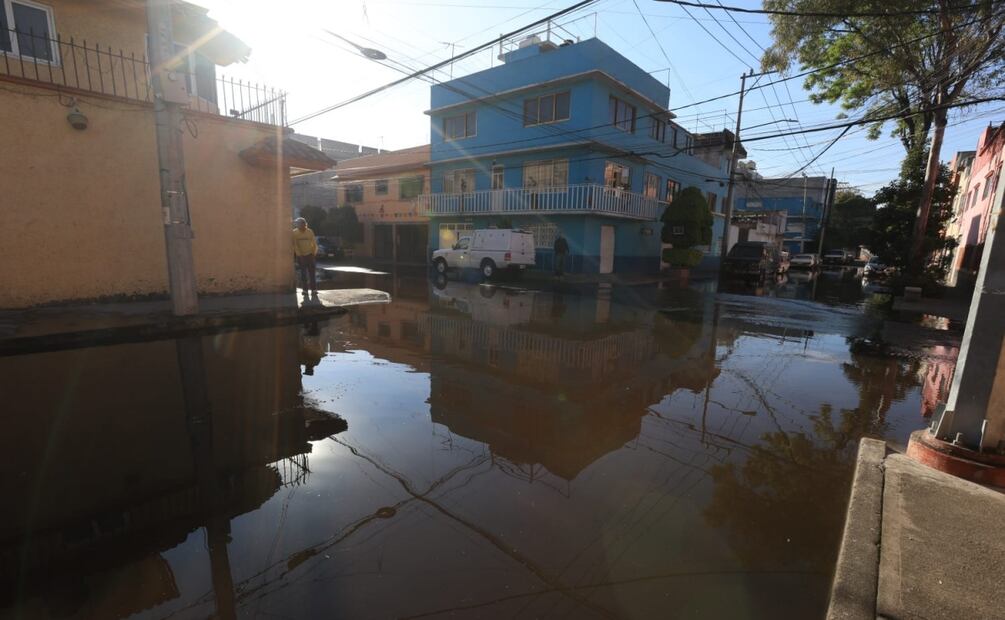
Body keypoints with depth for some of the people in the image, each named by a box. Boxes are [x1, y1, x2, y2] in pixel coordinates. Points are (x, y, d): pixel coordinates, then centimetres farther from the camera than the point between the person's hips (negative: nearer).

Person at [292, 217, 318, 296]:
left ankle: (314, 290, -2)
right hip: (300, 256, 0)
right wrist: (299, 255, -10)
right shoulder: (294, 233, -6)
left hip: (309, 255, 0)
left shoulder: (310, 232, -4)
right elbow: (295, 245, -6)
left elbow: (314, 243, 1)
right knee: (304, 274, 3)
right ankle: (305, 290, 8)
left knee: (312, 273, -4)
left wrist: (313, 253, -2)